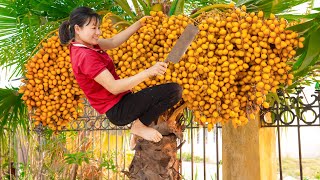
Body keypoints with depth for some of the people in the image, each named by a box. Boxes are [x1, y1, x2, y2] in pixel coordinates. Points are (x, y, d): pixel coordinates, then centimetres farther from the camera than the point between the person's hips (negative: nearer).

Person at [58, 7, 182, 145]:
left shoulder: (82, 45, 5)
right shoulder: (86, 56, -24)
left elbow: (113, 42, 12)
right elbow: (113, 87, -30)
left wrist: (139, 23, 7)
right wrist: (148, 72, -36)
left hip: (118, 102, 10)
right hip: (117, 111, -10)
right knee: (174, 90, -18)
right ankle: (140, 126, -3)